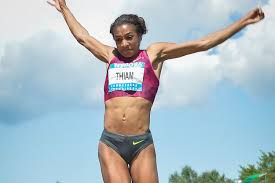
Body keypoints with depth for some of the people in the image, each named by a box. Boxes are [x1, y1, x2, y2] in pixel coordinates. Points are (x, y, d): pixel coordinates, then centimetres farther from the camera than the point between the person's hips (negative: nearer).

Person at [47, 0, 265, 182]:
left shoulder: (154, 54, 12)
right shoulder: (111, 56, 19)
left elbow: (202, 43, 11)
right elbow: (82, 37, 34)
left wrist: (244, 21, 9)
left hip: (142, 144, -1)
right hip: (110, 143, 2)